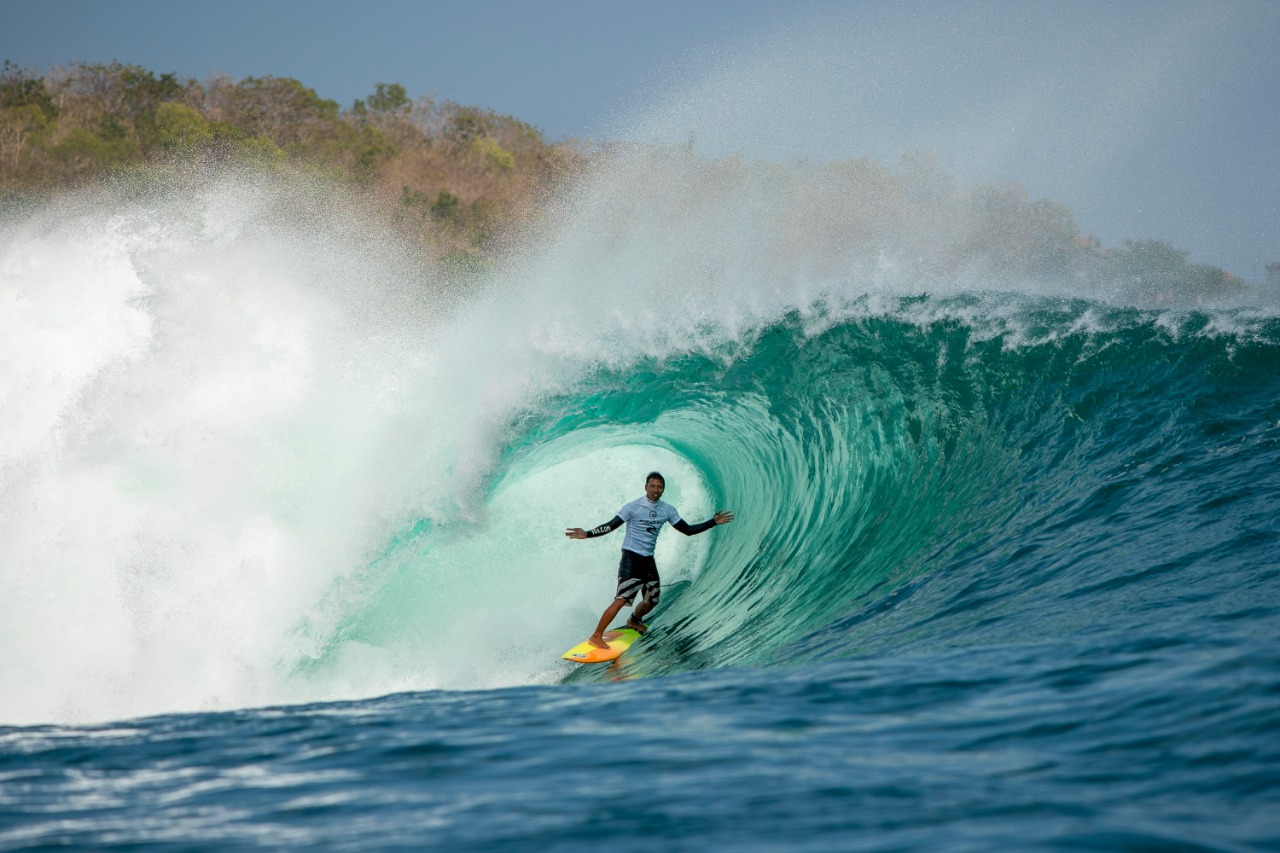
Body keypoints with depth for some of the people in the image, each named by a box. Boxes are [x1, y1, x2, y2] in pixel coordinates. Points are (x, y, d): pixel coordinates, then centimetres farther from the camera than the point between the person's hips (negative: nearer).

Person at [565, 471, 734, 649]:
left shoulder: (667, 510, 4)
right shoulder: (633, 507, -12)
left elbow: (687, 530, 9)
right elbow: (611, 526, -14)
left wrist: (713, 522, 3)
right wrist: (587, 534, -27)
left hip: (648, 560, 6)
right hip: (631, 558, -6)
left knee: (652, 601, 17)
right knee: (621, 600, -18)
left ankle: (634, 621, 49)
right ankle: (596, 636, -15)